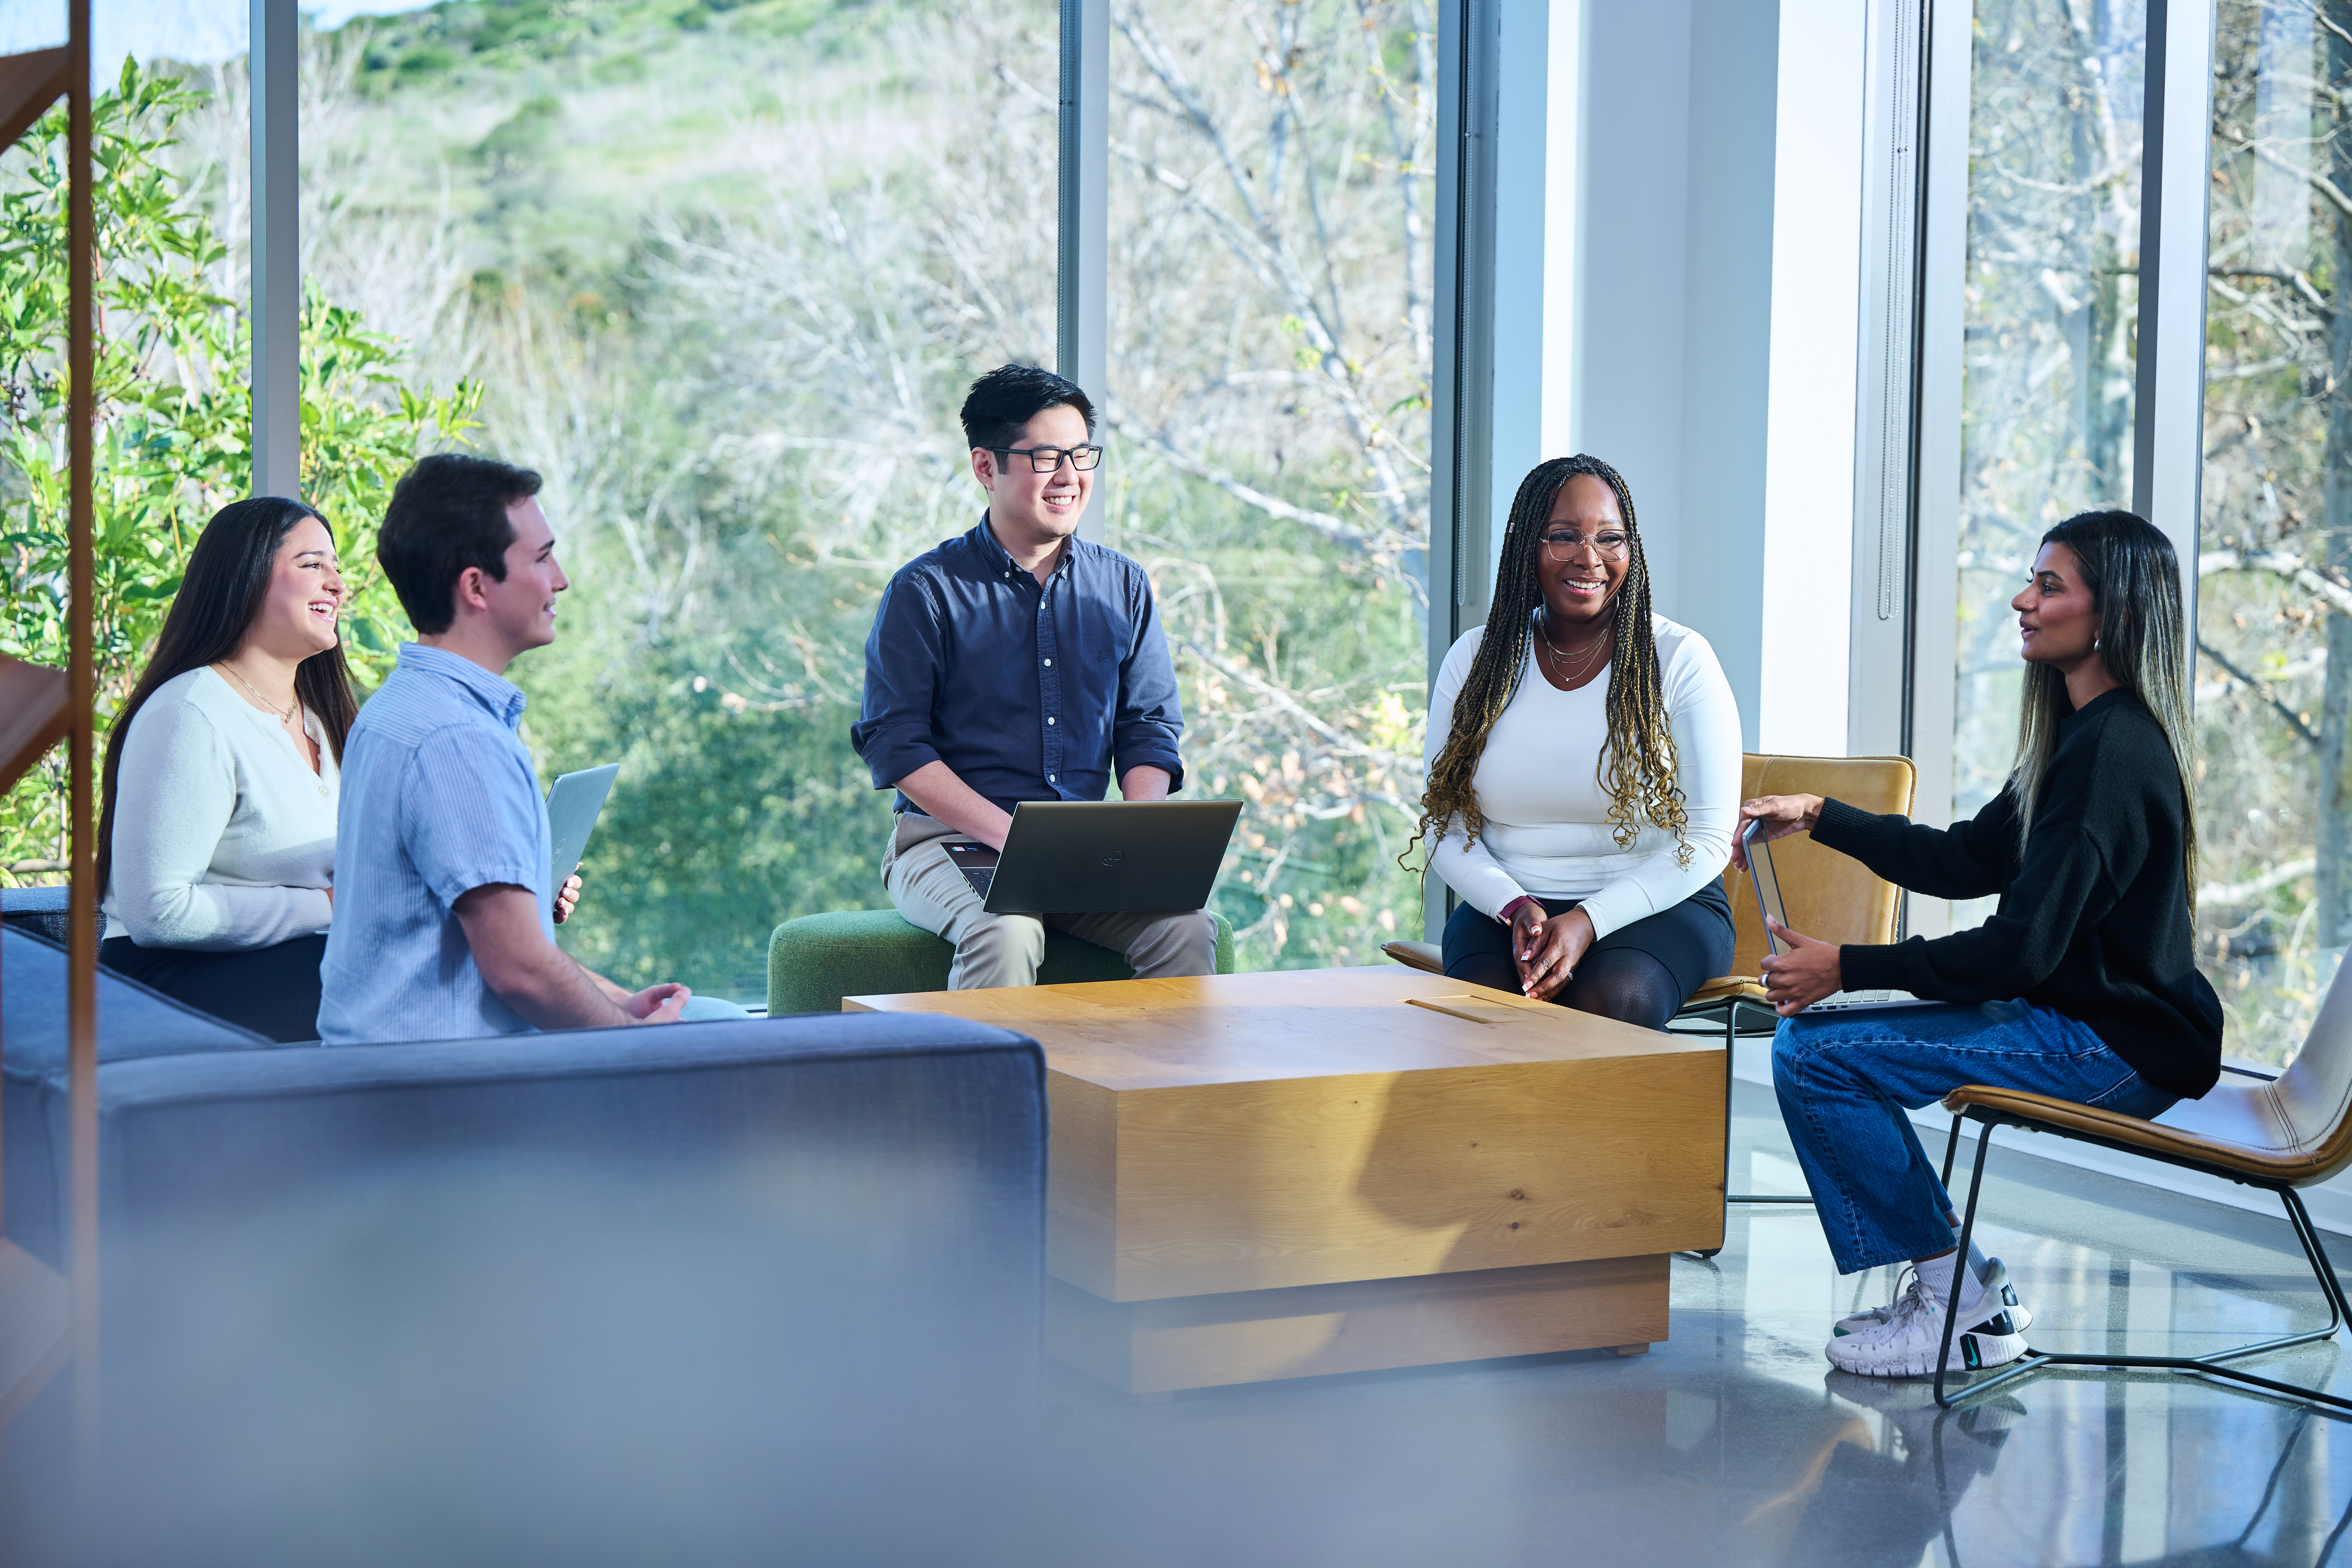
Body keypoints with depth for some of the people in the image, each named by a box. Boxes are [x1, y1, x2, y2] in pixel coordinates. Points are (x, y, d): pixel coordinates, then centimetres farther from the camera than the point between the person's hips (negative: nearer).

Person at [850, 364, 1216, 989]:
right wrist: (1009, 834, -20)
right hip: (949, 840, -4)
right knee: (1006, 934, -35)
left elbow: (1150, 726, 13)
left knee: (1186, 928, -24)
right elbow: (894, 745, -7)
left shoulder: (1122, 586, 12)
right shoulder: (925, 591, -2)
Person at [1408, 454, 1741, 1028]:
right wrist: (1516, 908, -14)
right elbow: (1447, 830, 7)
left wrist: (1591, 920, -20)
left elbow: (1707, 840, -6)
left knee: (1608, 1001, -34)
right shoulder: (1475, 661, 6)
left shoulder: (1680, 660, -2)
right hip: (1506, 906, 2)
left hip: (1657, 909, -2)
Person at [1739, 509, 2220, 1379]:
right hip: (2085, 1021, 11)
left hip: (2116, 1048, -11)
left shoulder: (2114, 753, -21)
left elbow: (2021, 949, -24)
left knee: (1815, 1054, -16)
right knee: (1808, 1035, 14)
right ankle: (1955, 1282, 14)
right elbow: (1968, 860, 18)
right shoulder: (2083, 734, 12)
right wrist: (1820, 817, 11)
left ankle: (1964, 1310, -5)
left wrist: (1848, 969, -17)